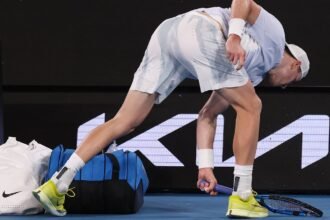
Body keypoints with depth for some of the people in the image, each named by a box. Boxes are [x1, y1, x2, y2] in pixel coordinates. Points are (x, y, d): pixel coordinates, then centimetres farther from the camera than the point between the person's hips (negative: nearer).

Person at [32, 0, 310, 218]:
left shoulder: (255, 72, 37)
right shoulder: (274, 32, 20)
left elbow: (207, 115, 30)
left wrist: (205, 165, 23)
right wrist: (235, 35, -18)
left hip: (166, 33, 8)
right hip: (201, 30, -8)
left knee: (124, 122, 5)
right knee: (250, 107, 4)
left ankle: (57, 183, -2)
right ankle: (241, 197, 2)